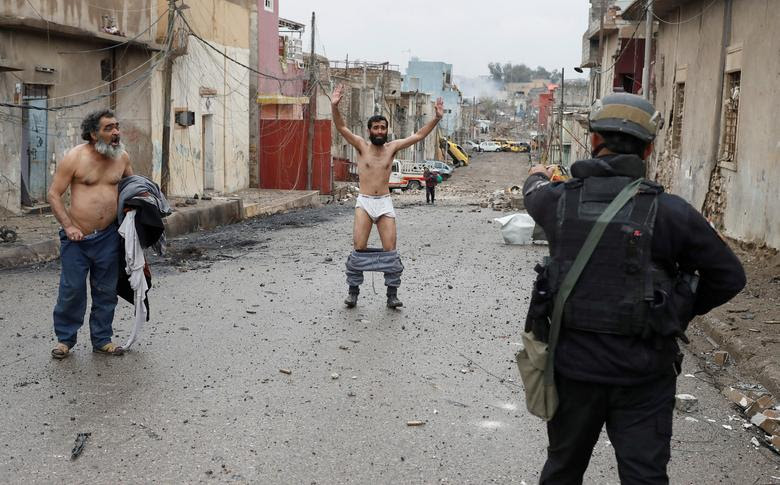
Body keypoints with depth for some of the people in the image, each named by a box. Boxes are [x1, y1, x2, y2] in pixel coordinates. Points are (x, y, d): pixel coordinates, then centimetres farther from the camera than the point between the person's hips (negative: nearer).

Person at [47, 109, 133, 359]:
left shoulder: (122, 157, 3)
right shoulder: (75, 157, -9)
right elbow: (54, 194, -6)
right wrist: (68, 226, -14)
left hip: (108, 236, 4)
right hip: (77, 236, -3)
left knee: (106, 291, 9)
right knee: (72, 289, 0)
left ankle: (102, 338, 23)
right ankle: (65, 338, 18)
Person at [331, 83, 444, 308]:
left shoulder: (392, 147, 6)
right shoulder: (362, 145, 2)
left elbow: (418, 136, 6)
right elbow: (341, 127, -8)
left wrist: (436, 118, -3)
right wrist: (334, 106, -24)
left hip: (385, 203, 1)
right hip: (364, 203, -1)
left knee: (390, 250, -2)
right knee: (359, 248, -6)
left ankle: (392, 294, 5)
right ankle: (353, 291, 5)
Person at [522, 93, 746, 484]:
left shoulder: (561, 199, -6)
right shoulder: (669, 212, -13)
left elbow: (534, 194, 20)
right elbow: (728, 277, -3)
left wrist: (538, 176, 44)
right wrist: (683, 310, 13)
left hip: (573, 365, 2)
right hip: (643, 374, -2)